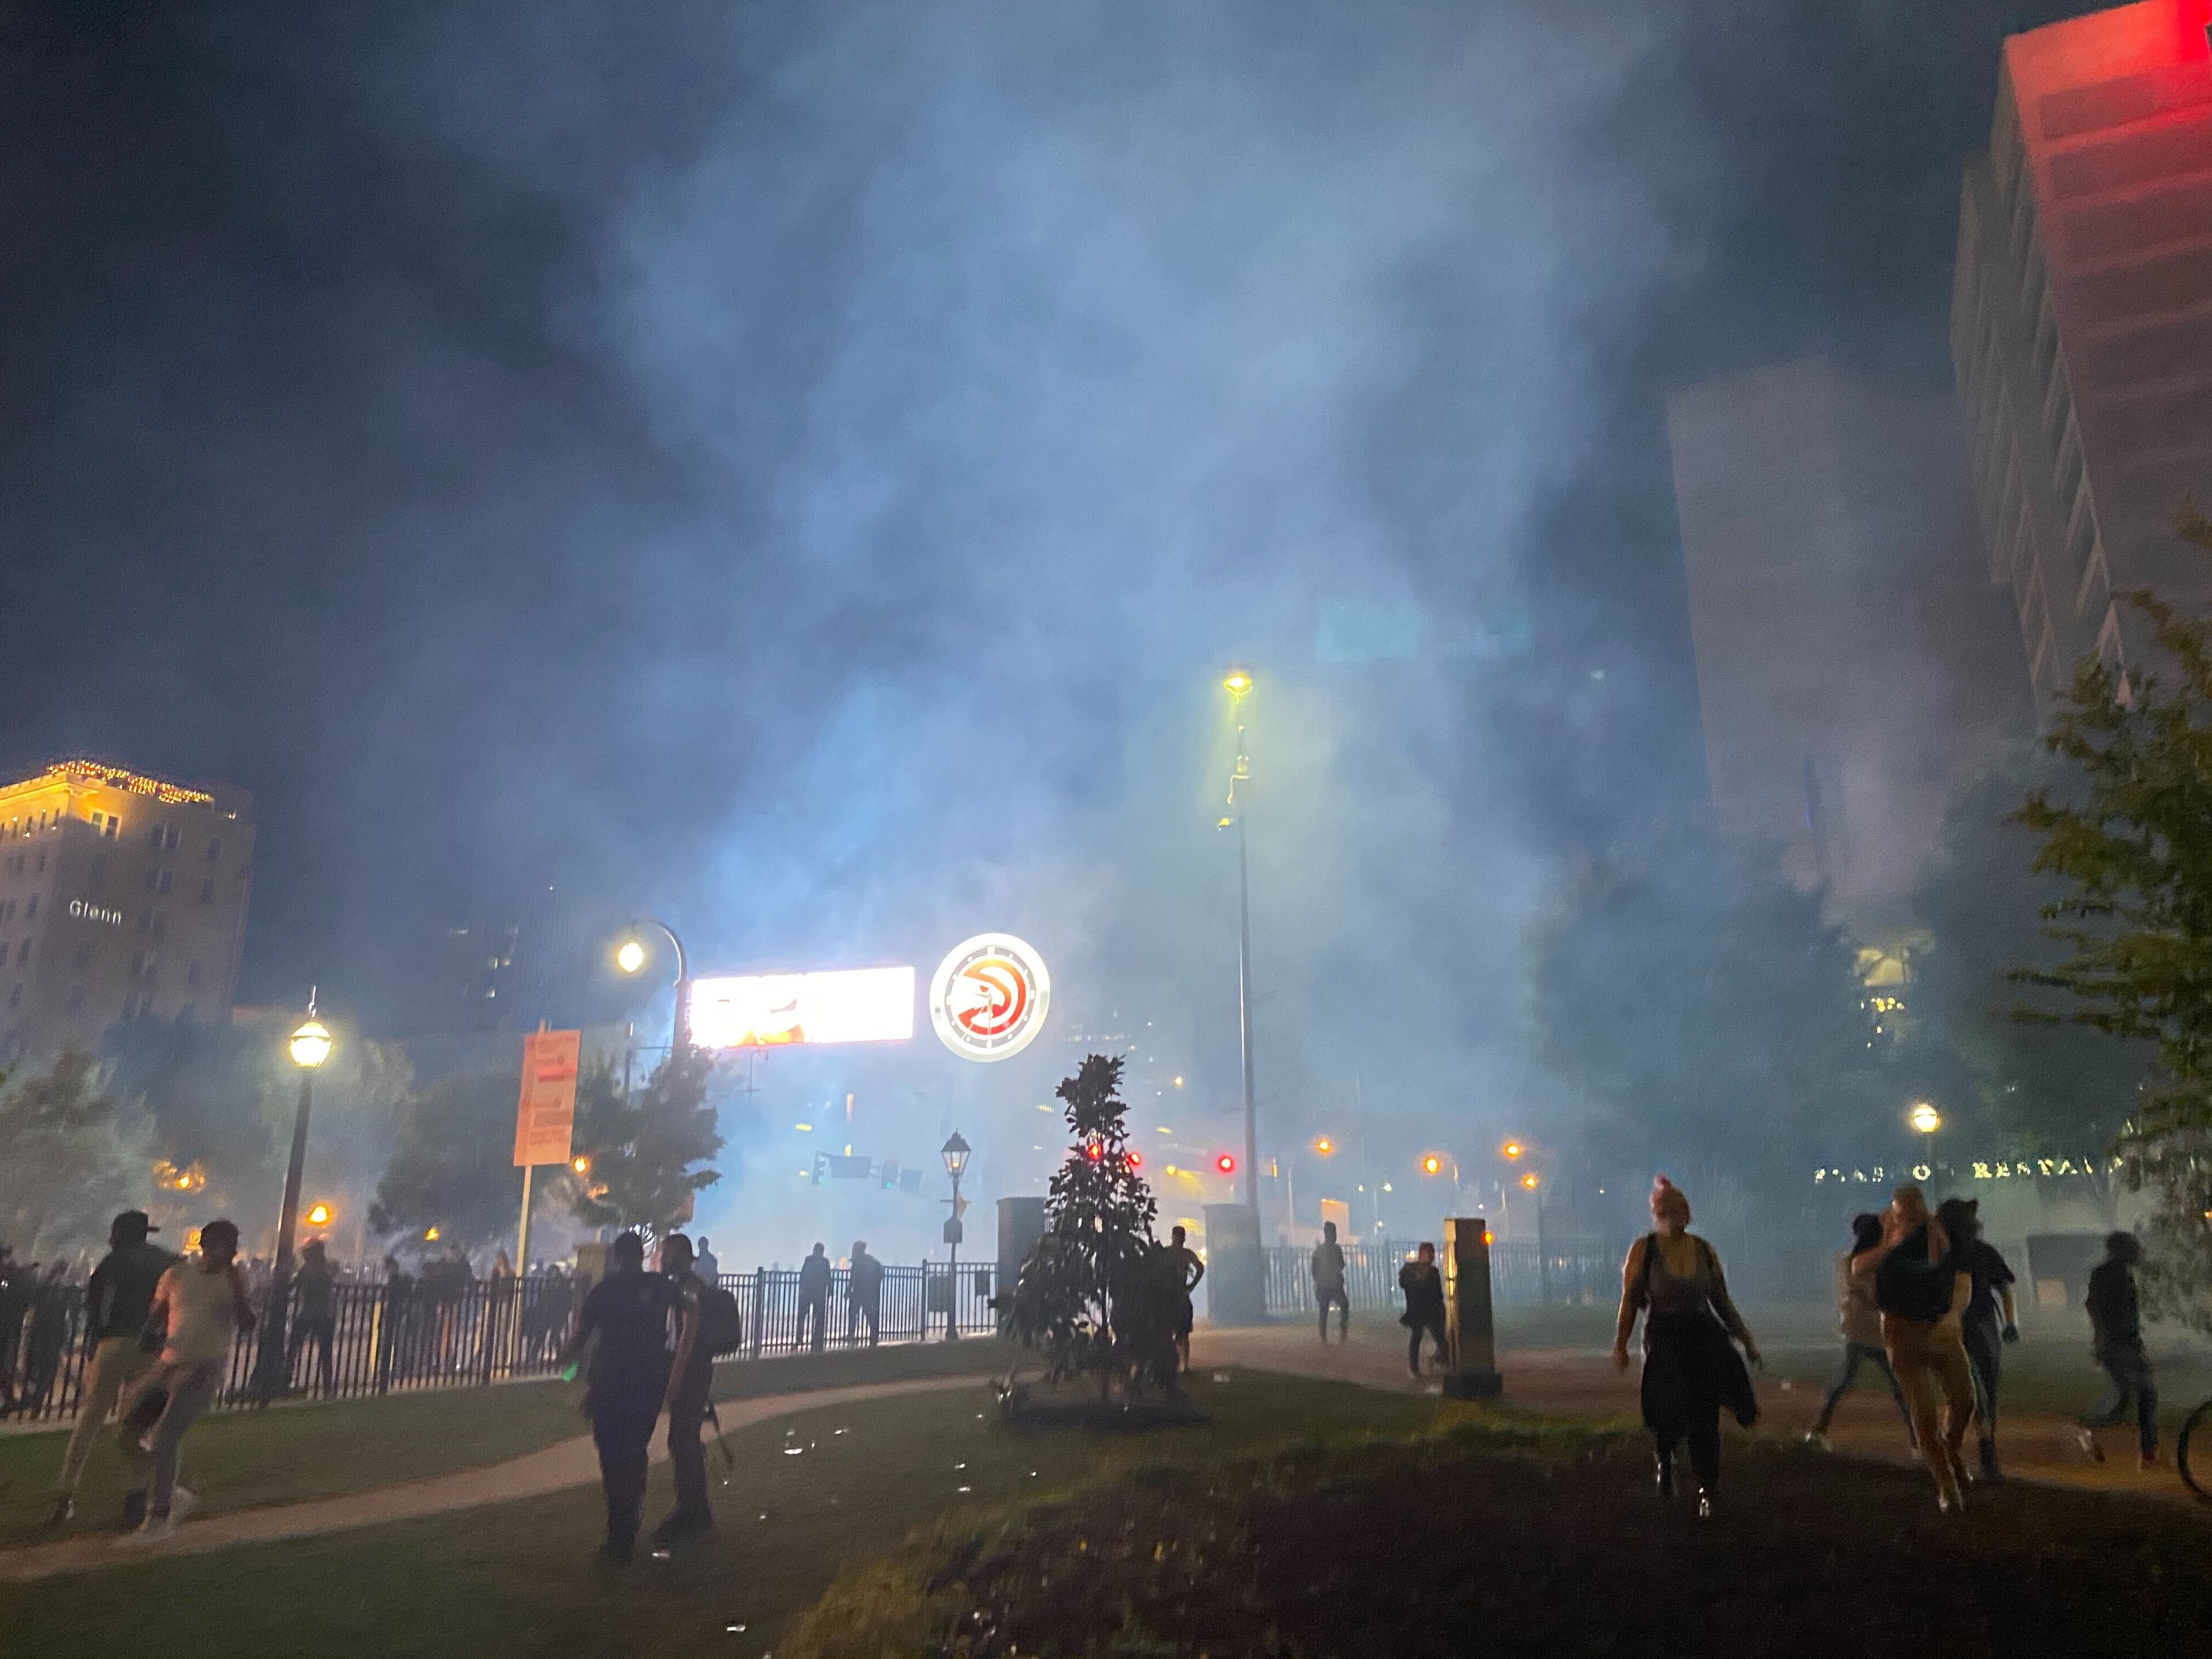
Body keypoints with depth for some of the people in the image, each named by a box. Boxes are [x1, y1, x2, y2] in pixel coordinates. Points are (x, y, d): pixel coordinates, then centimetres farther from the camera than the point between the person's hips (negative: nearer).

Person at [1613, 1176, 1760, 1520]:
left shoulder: (1704, 1250, 4)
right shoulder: (1644, 1249, -6)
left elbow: (1722, 1301, 12)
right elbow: (1630, 1301, -5)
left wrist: (1746, 1338, 8)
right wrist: (1620, 1346, -8)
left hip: (1704, 1336, 3)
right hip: (1664, 1340, -3)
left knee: (1706, 1417, 0)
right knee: (1672, 1415, -8)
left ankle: (1707, 1492, 15)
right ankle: (1665, 1460, 27)